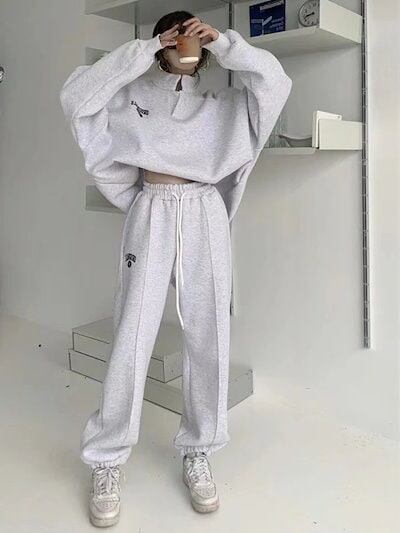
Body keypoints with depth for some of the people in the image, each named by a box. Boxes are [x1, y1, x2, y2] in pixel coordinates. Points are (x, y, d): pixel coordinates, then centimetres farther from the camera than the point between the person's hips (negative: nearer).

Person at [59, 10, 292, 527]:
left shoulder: (220, 104, 18)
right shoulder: (133, 94, 14)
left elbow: (275, 82, 6)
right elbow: (76, 95, -1)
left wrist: (223, 42, 2)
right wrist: (144, 49, 1)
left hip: (205, 221, 2)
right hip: (151, 218, -2)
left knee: (209, 341, 1)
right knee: (132, 340, -4)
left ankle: (197, 453, 18)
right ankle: (107, 462, 11)